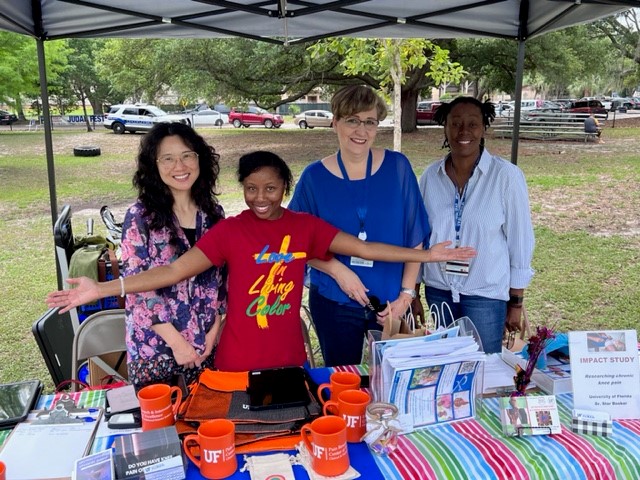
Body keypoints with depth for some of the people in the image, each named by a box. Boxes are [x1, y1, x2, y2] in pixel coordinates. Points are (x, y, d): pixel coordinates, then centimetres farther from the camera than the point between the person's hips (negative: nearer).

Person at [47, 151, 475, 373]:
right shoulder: (229, 231, -10)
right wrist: (102, 289, -24)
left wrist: (423, 255, -7)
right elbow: (173, 271, -15)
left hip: (290, 359, 2)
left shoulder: (306, 226, -2)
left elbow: (363, 248, -3)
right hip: (237, 362, -2)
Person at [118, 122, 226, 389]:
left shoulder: (213, 212, 2)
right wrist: (176, 341, -13)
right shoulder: (139, 216, -10)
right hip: (154, 347, -3)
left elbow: (222, 275, 7)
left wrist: (215, 329, -1)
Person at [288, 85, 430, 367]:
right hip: (334, 303, 0)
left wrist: (407, 293, -5)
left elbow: (414, 239, 0)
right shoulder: (315, 177, -6)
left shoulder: (398, 168, -4)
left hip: (390, 304, 1)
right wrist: (338, 271, -14)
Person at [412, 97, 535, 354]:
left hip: (486, 294, -3)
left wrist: (516, 302, -3)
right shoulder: (430, 176, -2)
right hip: (438, 291, 3)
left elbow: (520, 240, -6)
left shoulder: (507, 176, -11)